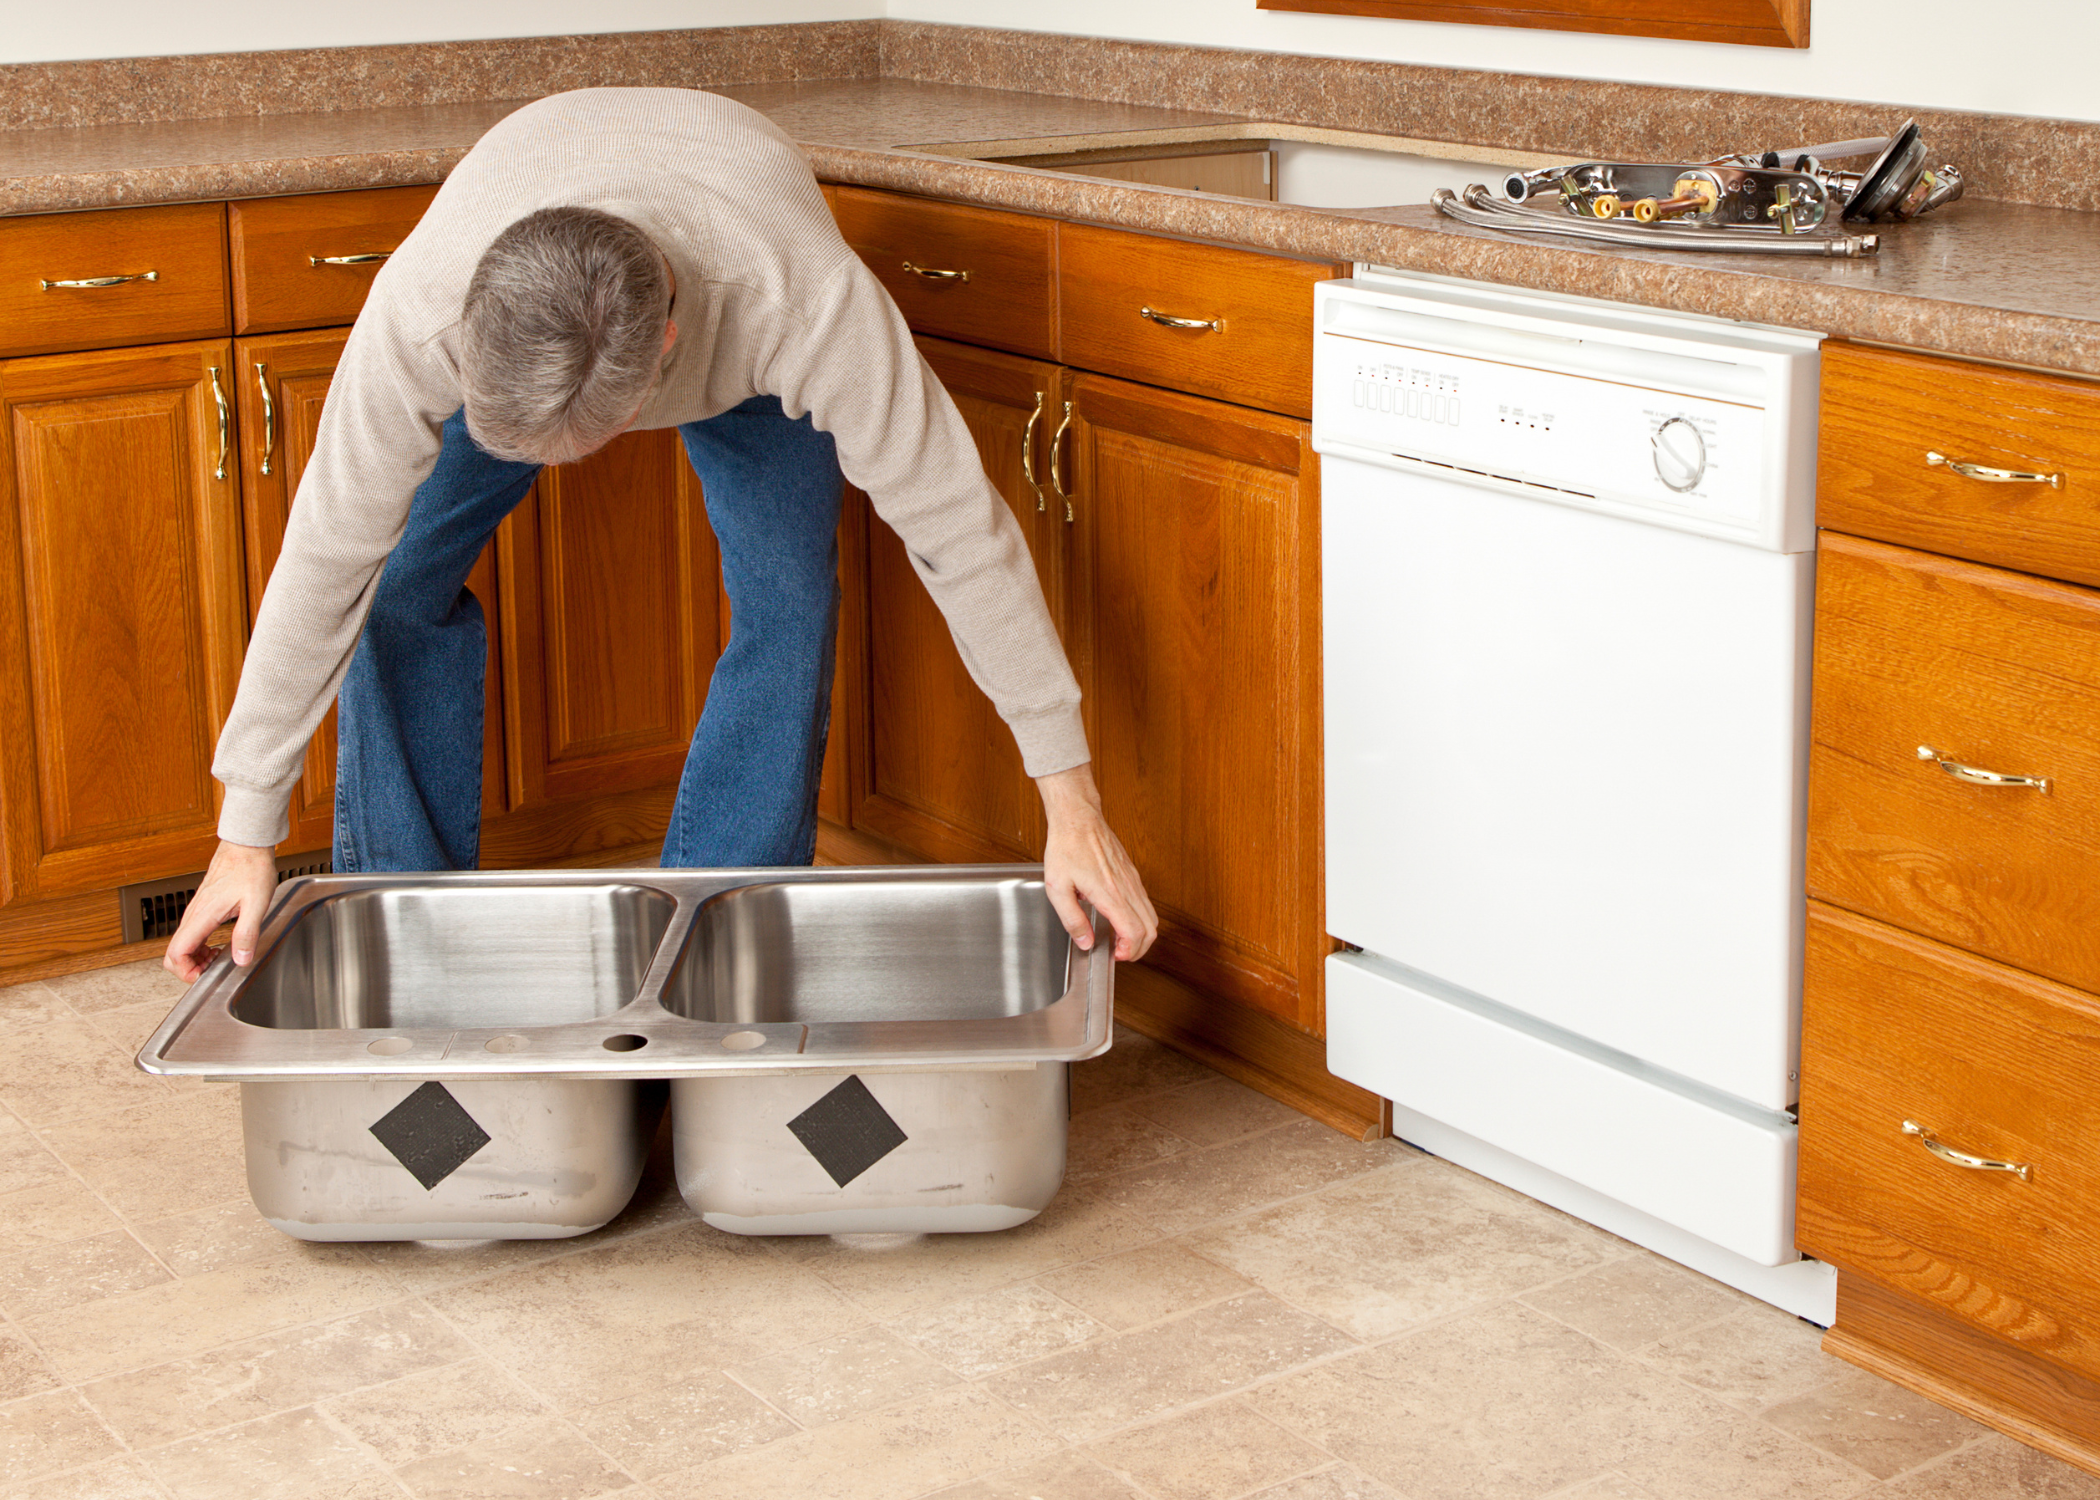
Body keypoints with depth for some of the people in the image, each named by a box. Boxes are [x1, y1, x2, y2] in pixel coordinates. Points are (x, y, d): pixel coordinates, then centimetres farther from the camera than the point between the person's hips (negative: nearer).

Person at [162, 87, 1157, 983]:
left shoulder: (810, 298, -48)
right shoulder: (422, 305, -44)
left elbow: (956, 528, -40)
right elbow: (327, 558, -34)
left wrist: (1073, 807, -38)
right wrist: (246, 833, -28)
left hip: (734, 343, -1)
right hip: (515, 319, 1)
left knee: (789, 603, -17)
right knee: (395, 586, -9)